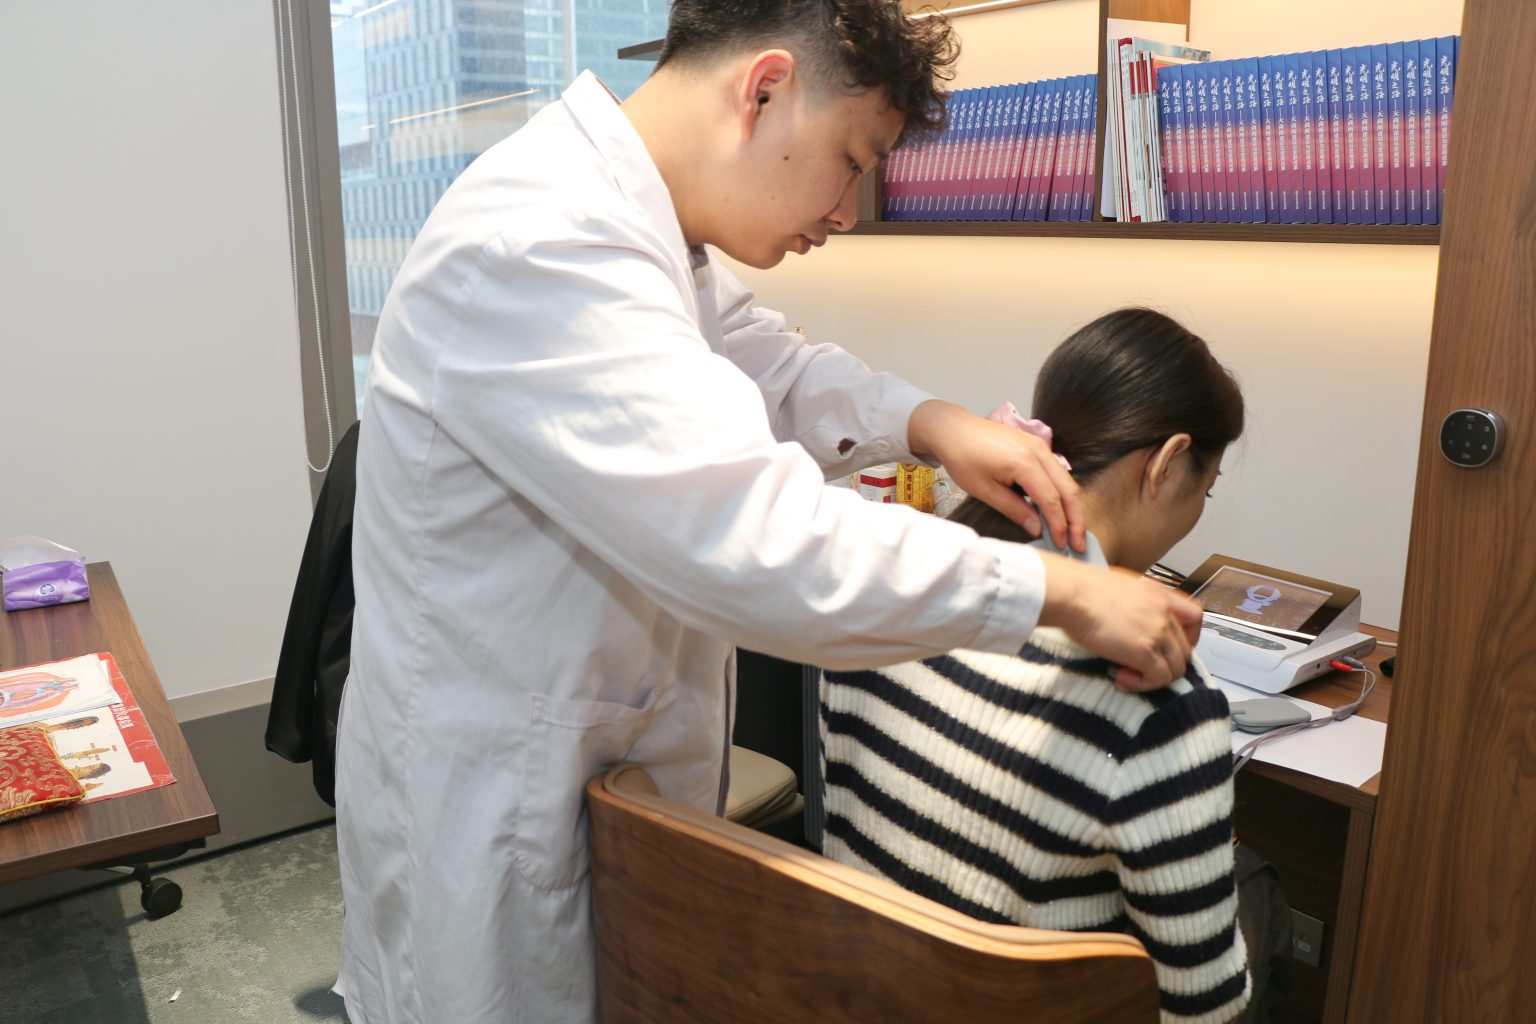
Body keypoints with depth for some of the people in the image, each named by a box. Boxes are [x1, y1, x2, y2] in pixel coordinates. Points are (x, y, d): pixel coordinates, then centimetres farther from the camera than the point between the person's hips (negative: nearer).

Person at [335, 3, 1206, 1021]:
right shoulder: (536, 249, -29)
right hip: (494, 809, -9)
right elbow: (761, 543, -36)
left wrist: (928, 421, -6)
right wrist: (1057, 589, -26)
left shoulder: (633, 222, 4)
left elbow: (768, 366, 14)